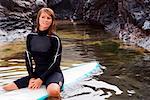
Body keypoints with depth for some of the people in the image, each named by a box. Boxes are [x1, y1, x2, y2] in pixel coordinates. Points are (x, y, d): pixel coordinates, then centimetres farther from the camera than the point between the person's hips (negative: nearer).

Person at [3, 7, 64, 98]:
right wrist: (31, 77, -8)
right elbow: (28, 58, 4)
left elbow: (55, 63, -12)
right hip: (37, 73, 5)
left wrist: (41, 79, -18)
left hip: (53, 73, -4)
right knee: (6, 88, -9)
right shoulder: (31, 37, 3)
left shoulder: (55, 39, -10)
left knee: (53, 91, -40)